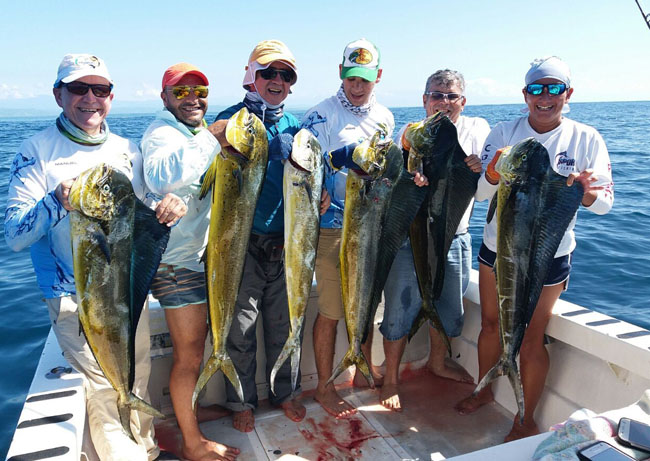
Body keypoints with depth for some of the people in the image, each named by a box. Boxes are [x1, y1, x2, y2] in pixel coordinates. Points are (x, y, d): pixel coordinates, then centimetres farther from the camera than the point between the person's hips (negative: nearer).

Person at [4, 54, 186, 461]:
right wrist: (56, 202, -31)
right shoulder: (37, 151, -7)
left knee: (138, 378, 16)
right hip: (74, 297, -4)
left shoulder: (127, 150, 7)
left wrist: (167, 207, -8)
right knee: (105, 385, -2)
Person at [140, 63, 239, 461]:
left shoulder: (193, 133, 15)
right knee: (190, 353, 1)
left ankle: (188, 408, 44)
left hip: (199, 255, 10)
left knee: (195, 343, 23)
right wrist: (209, 137, -43)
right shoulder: (162, 133, -17)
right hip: (179, 260, -10)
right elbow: (160, 177, -42)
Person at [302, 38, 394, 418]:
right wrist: (336, 158, -30)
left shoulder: (385, 117, 13)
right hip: (333, 226, -5)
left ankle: (364, 371, 36)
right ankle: (324, 386, 19)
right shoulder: (321, 114, -7)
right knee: (331, 311, 1)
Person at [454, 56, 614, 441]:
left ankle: (526, 420, 24)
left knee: (532, 340, 4)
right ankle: (484, 391, 41)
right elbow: (481, 192, -7)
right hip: (497, 246, 3)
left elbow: (604, 204, -8)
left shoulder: (586, 139, -6)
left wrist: (584, 190, -30)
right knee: (491, 324, 17)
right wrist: (495, 173, -29)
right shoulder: (504, 133, -2)